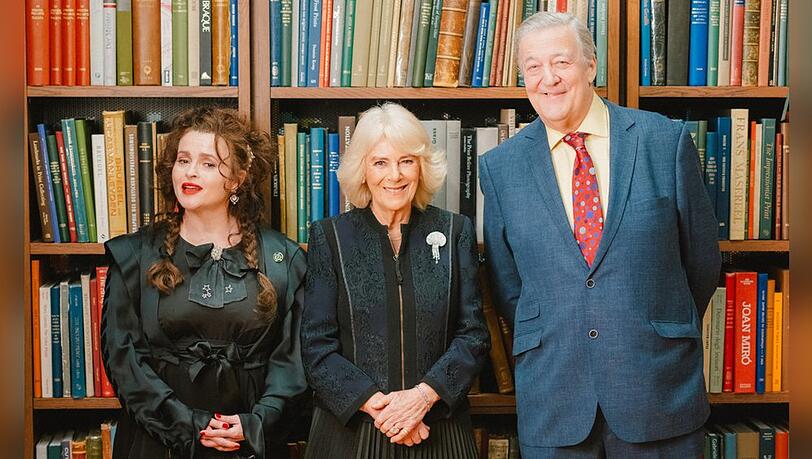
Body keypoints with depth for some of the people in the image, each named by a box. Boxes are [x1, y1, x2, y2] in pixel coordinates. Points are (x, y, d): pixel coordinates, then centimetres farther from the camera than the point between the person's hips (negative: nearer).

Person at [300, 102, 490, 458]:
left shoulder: (456, 232, 2)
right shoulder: (329, 237, -1)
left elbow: (473, 335, -1)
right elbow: (316, 347, -5)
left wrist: (423, 395, -14)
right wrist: (375, 404, -15)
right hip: (350, 430, -1)